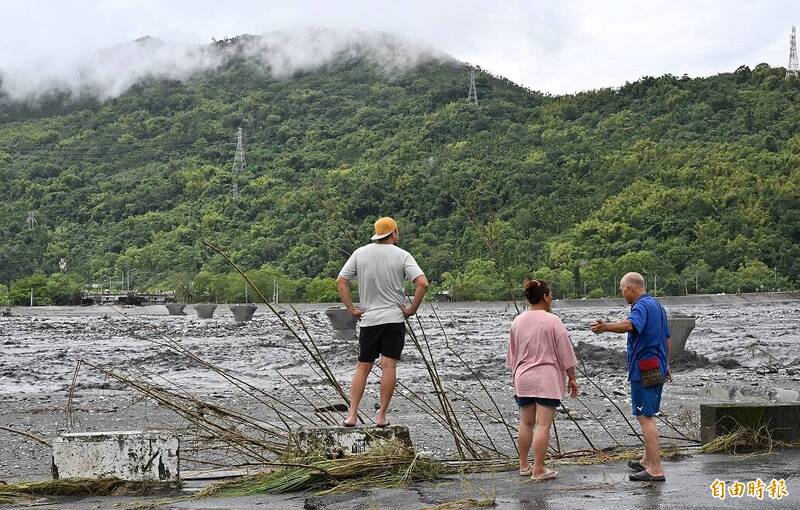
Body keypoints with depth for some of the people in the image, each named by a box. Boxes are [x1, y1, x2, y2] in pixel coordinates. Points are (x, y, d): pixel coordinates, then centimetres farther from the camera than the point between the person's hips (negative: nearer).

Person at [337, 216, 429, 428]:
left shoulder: (360, 253, 4)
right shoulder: (401, 255, -4)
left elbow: (340, 281, 3)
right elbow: (422, 283, -14)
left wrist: (352, 309, 7)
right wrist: (412, 309, -3)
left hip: (368, 319, 3)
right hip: (394, 318, -3)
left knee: (362, 366, 10)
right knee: (388, 366, -1)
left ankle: (352, 414, 4)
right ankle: (381, 416, -1)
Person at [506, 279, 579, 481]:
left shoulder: (517, 322, 5)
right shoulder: (552, 321, -11)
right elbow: (565, 353, -7)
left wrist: (514, 377, 25)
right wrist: (572, 378, 2)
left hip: (523, 379, 6)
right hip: (547, 380, -5)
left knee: (525, 423, 16)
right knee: (543, 425, -4)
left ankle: (524, 465, 23)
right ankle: (538, 470, -4)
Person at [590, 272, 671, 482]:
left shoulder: (642, 306, -15)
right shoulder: (657, 305, 17)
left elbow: (630, 325, -39)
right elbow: (667, 339, 25)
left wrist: (606, 327, -53)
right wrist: (666, 365, 34)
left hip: (644, 369, -10)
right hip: (658, 368, 10)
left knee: (645, 417, -9)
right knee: (647, 415, 21)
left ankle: (656, 469, -11)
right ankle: (647, 460, 33)